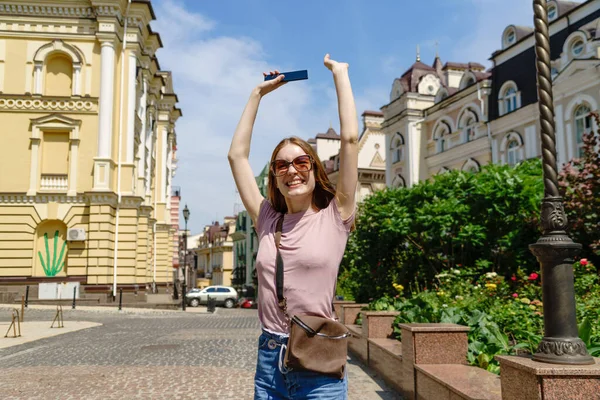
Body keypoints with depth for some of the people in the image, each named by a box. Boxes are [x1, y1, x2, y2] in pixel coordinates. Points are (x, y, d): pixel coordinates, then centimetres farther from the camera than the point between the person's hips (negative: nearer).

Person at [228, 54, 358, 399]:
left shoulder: (334, 217, -4)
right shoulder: (267, 220, 6)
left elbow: (350, 138, -10)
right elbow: (237, 154, 10)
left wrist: (339, 73, -1)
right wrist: (259, 93, 15)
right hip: (269, 359, 4)